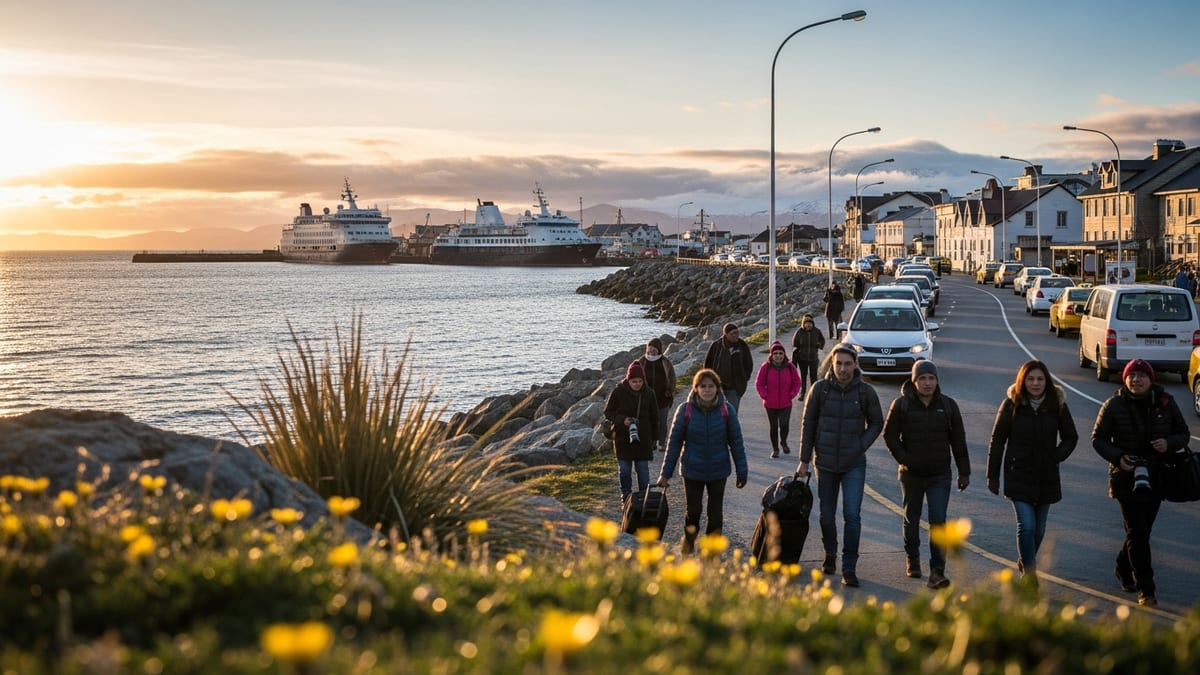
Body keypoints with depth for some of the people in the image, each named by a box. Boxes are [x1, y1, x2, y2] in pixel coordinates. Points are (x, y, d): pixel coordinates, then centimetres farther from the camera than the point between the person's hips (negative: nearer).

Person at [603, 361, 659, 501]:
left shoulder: (648, 394, -2)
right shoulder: (618, 392, -9)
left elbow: (654, 417, 8)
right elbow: (608, 412, -2)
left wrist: (654, 437, 9)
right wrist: (622, 420, -19)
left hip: (643, 439, 1)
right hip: (623, 438, -1)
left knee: (643, 469, 2)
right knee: (624, 469, 6)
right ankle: (626, 495, 22)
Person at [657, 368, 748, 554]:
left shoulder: (726, 410, -6)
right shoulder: (685, 410, -8)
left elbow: (736, 442, 1)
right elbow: (674, 442, -2)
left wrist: (742, 472, 1)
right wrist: (665, 473, -1)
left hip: (718, 471, 1)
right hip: (692, 471, 0)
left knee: (716, 513, 8)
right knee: (693, 511, 10)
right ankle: (688, 543, 36)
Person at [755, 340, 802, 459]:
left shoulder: (790, 367, -3)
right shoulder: (766, 367, -7)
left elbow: (797, 383, 8)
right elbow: (759, 384, 1)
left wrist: (791, 395, -1)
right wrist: (764, 396, -7)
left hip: (786, 404, 0)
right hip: (770, 404, 0)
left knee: (784, 425, -12)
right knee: (773, 427, 9)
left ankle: (784, 442, 19)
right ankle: (775, 449, 25)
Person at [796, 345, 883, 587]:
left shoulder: (865, 392, -5)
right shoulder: (820, 389, -5)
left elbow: (876, 423, 8)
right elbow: (808, 425, 2)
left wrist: (862, 445, -7)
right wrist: (804, 460, 2)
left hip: (854, 464, -1)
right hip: (825, 462, 1)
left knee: (852, 515, -10)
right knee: (827, 515, 11)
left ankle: (849, 568, -5)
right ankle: (830, 555, 35)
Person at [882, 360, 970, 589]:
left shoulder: (948, 405, 1)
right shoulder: (901, 405, -4)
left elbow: (958, 441, 6)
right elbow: (889, 435, 1)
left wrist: (964, 472, 6)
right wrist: (904, 458, -10)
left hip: (940, 475, 0)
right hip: (911, 475, 0)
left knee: (938, 520, -10)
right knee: (911, 519, 13)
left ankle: (937, 571, -11)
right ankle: (912, 560, 34)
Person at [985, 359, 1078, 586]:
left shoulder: (1056, 404, 0)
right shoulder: (1012, 405, -6)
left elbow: (1070, 437, 14)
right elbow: (997, 441, 0)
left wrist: (1057, 456, -3)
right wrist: (993, 476, 0)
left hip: (1047, 477, 3)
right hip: (1019, 476, -3)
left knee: (1039, 529, 13)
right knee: (1026, 526, -14)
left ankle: (1025, 562, 37)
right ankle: (1030, 576, -9)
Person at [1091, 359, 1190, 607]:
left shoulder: (1165, 402, -1)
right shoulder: (1114, 405, -7)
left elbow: (1184, 434, 8)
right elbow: (1098, 439, -1)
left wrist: (1169, 443, -15)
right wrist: (1118, 457, -18)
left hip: (1156, 478, 3)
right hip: (1127, 479, -3)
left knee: (1141, 531, 14)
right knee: (1138, 533, -9)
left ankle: (1124, 570, 39)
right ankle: (1145, 589, -4)